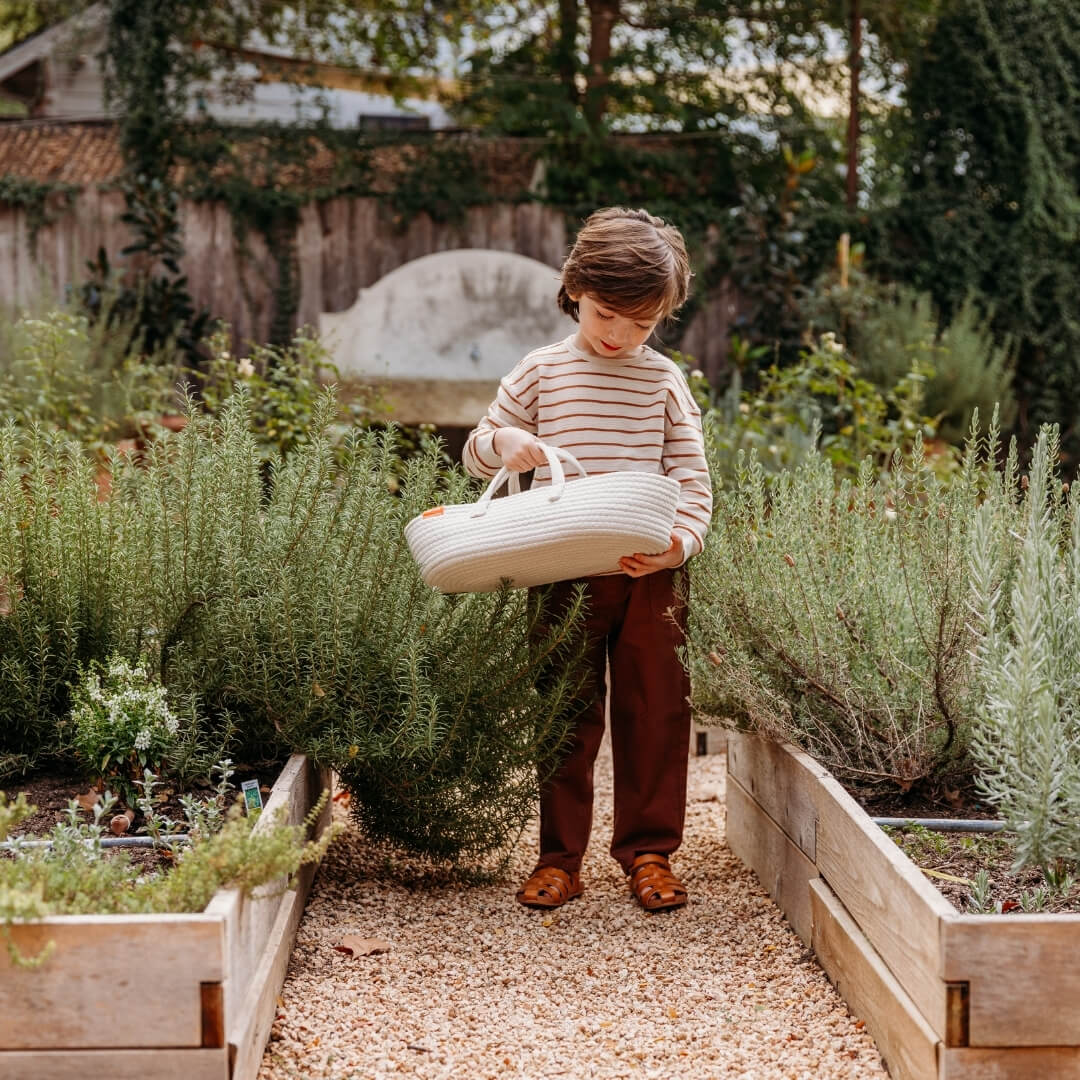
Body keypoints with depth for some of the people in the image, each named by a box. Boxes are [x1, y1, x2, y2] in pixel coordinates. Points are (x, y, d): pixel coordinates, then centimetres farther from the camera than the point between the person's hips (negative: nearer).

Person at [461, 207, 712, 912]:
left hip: (649, 575, 1)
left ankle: (649, 850, 17)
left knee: (656, 714, 5)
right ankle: (561, 856, 14)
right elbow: (475, 456, 12)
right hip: (563, 575, 0)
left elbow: (692, 476, 3)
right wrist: (504, 442, -12)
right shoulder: (540, 373, 6)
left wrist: (682, 541, -15)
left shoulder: (664, 380, 6)